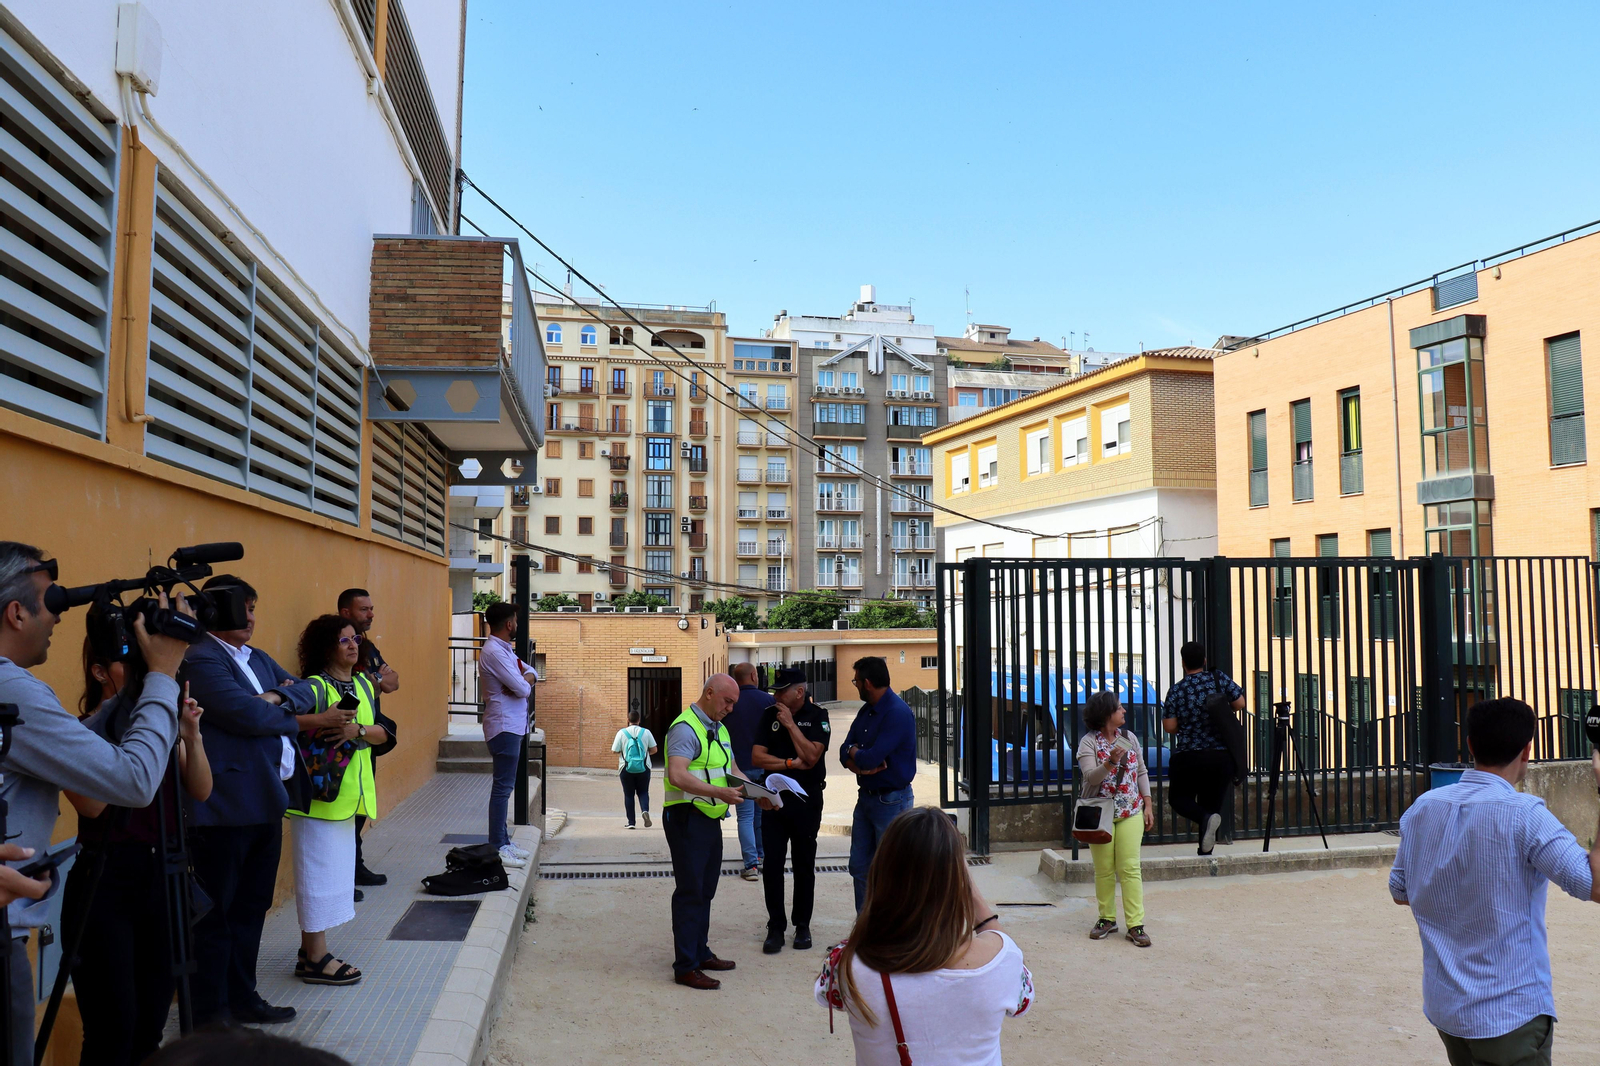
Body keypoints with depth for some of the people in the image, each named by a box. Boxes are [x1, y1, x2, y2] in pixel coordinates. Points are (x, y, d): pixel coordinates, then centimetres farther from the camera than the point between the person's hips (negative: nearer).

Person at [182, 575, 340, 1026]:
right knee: (217, 912, 2)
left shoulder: (259, 659, 18)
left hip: (266, 800, 9)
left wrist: (278, 697, -10)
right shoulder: (200, 658, -11)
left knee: (252, 906, 17)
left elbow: (305, 692, 12)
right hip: (227, 803, -9)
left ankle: (242, 997, 29)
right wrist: (308, 721, -7)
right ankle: (208, 1011, 13)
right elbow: (245, 713, -19)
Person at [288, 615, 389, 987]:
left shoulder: (364, 684, 10)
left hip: (348, 793, 8)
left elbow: (381, 732, 3)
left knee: (337, 870, 15)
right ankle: (316, 959, 8)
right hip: (319, 793, -8)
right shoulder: (314, 687, -12)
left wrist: (357, 729, -14)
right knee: (320, 871, -1)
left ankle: (310, 950, 26)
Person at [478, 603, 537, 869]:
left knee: (505, 786, 14)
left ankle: (503, 841, 21)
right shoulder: (494, 652, -18)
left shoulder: (504, 650, 15)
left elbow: (529, 671, 19)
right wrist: (525, 683, 2)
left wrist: (526, 678, -4)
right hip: (505, 726, -11)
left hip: (511, 725, 11)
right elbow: (522, 689, -21)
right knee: (503, 787, -7)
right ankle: (497, 849, -4)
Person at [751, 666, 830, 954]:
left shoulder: (817, 716, -5)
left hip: (807, 800, -2)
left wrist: (791, 724, -15)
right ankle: (776, 927, 11)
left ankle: (802, 925, 20)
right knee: (771, 865, 1)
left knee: (804, 865, 7)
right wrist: (791, 763, -12)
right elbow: (757, 756, -3)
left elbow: (811, 755, -17)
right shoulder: (770, 715, 4)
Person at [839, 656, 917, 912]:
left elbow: (871, 758, -26)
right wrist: (860, 763, -16)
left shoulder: (898, 713, -20)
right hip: (867, 795, 9)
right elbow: (846, 753, 6)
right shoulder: (867, 710, 10)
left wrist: (854, 752, -5)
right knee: (859, 867, 13)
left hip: (891, 800, -9)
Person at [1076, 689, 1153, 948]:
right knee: (1104, 869, 5)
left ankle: (1135, 924, 1)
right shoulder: (1089, 742, -6)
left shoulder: (1130, 738, 7)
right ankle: (1107, 919, 18)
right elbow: (1091, 777, -17)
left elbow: (1142, 773, 13)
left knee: (1130, 868, -2)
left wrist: (1147, 805, 7)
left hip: (1130, 813, 2)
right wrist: (1110, 762, -33)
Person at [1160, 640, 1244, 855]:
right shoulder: (1218, 678, -2)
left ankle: (1206, 818, -15)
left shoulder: (1176, 690, -4)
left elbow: (1169, 726, -6)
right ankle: (1206, 849, 8)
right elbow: (1240, 703, 0)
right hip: (1222, 756, 2)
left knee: (1179, 797, 14)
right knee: (1213, 801, 14)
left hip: (1189, 757, -2)